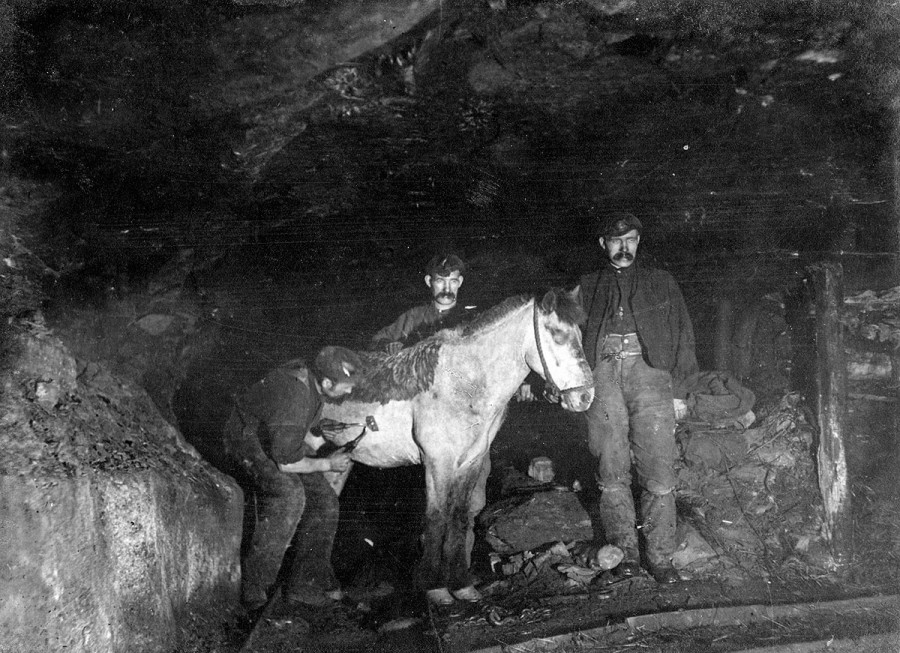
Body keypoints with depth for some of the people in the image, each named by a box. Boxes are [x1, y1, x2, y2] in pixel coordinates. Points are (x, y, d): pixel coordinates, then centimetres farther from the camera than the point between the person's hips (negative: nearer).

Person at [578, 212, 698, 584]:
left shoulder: (661, 283, 21)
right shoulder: (586, 288, 21)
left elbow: (683, 334, 16)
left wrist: (677, 383, 4)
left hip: (648, 372, 0)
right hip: (602, 374, 1)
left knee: (658, 475, -7)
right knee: (611, 473, -1)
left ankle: (660, 557, 1)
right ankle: (625, 551, 9)